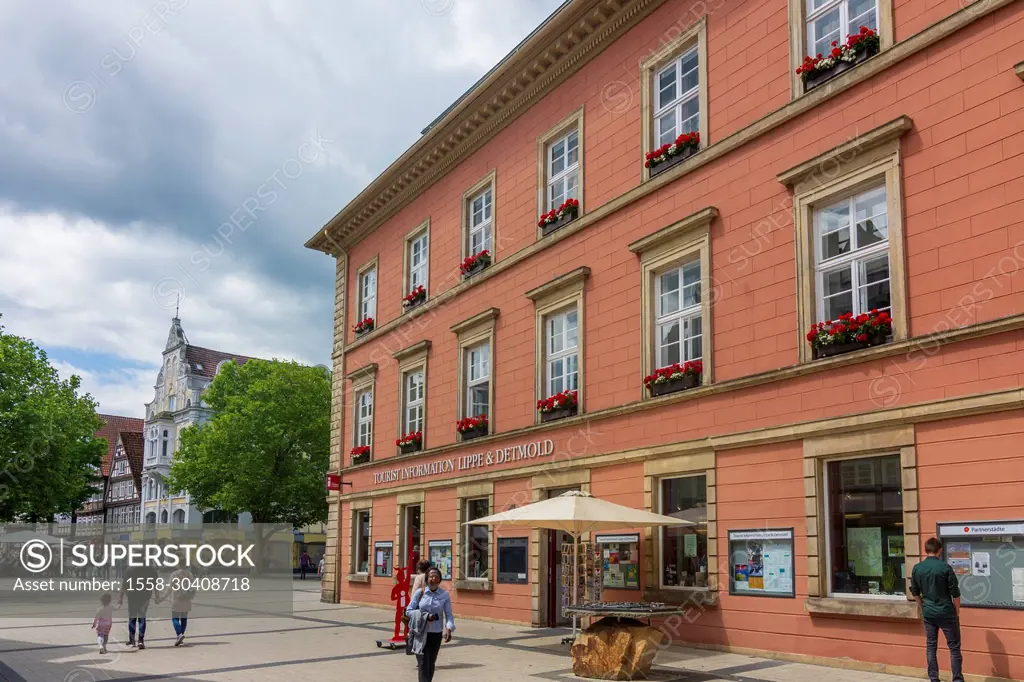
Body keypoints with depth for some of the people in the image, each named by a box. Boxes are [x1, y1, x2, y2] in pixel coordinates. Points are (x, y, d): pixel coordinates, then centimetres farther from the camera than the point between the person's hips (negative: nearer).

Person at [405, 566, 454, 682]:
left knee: (431, 664, 15)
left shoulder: (444, 595, -3)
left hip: (436, 634, 2)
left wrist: (448, 628, -23)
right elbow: (408, 611, -3)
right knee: (423, 664, -9)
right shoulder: (419, 593, -5)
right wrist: (425, 616, -15)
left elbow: (449, 615, -4)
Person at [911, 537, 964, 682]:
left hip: (928, 613, 4)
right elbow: (955, 594, -8)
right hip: (946, 613, -4)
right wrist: (957, 613, 5)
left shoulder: (917, 569, -1)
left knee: (931, 646, 11)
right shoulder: (945, 568, -13)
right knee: (954, 647, 6)